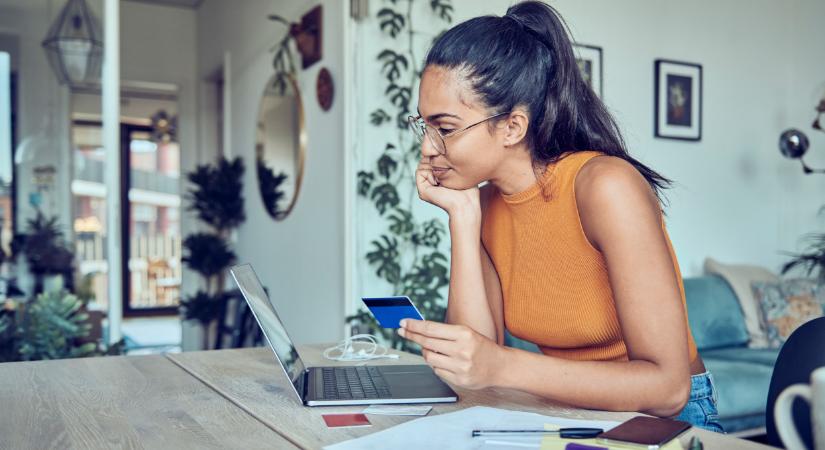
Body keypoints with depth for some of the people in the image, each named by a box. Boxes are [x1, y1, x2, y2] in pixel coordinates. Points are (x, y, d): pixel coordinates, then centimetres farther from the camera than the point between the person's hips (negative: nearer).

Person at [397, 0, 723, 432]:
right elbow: (476, 355, -10)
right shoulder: (486, 203, -2)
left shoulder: (605, 186, -20)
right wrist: (462, 217, -14)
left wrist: (503, 367, -30)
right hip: (563, 415, 4)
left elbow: (667, 386, -21)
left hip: (666, 418, -4)